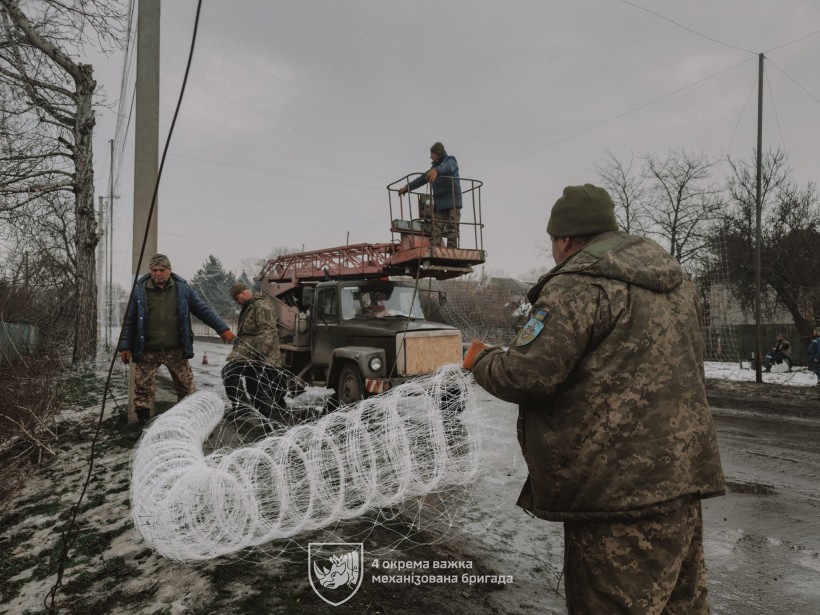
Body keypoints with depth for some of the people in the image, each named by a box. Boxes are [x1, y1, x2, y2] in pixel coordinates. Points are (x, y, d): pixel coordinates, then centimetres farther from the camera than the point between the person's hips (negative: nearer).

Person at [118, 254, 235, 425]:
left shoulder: (182, 289, 1)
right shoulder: (140, 290, 0)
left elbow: (204, 310, 3)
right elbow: (130, 320, 5)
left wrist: (222, 328, -1)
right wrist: (125, 346, 1)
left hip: (176, 351, 1)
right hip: (147, 352, 0)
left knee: (185, 386, 7)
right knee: (143, 387, 0)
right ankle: (144, 422, 13)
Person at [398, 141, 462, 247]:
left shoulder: (451, 160, 4)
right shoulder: (435, 166, 26)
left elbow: (446, 167, -21)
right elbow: (423, 179, 36)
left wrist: (436, 170, -43)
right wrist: (407, 187, 36)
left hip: (453, 203, -6)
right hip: (440, 204, 6)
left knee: (452, 232, -13)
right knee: (435, 232, -10)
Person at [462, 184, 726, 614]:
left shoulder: (579, 284, -17)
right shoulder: (673, 276, 12)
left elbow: (528, 375, -22)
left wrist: (481, 361, -3)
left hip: (618, 486, -9)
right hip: (680, 476, 9)